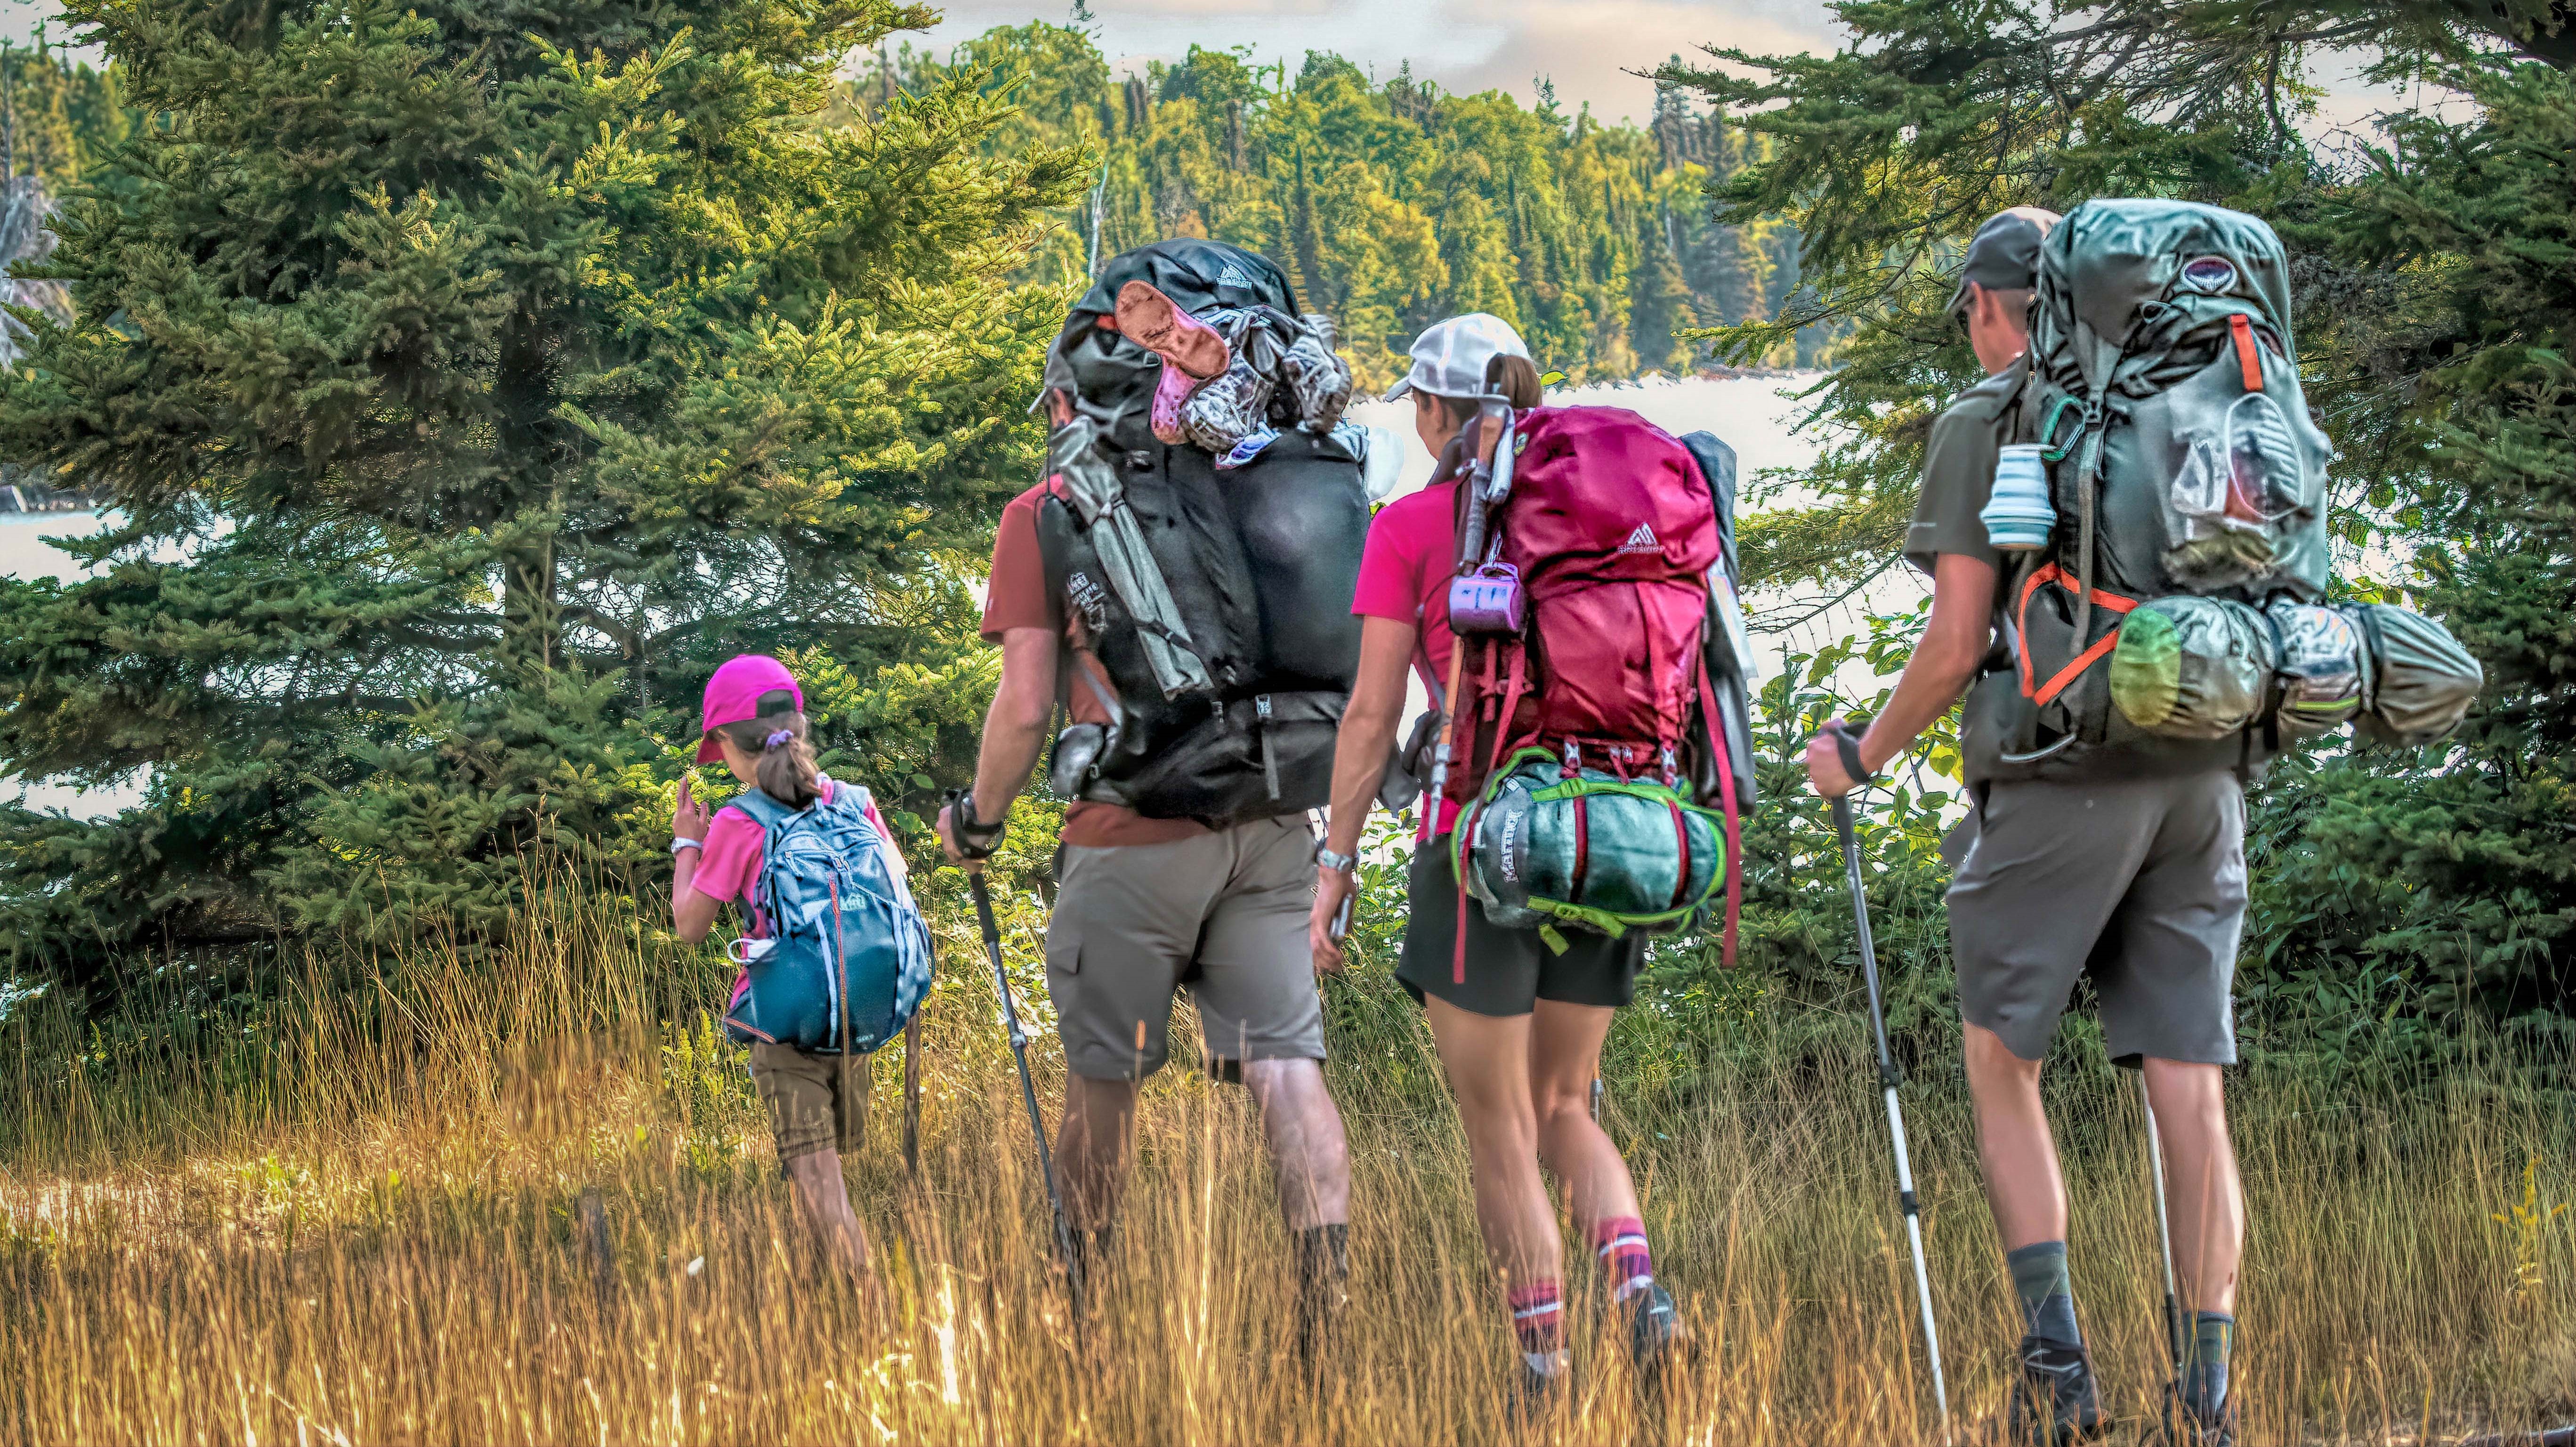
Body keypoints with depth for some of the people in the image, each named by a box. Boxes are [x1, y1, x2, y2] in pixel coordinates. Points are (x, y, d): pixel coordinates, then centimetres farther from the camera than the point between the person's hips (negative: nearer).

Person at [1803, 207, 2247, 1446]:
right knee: (2189, 1099, 4)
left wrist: (1860, 759, 8)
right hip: (2199, 784, 4)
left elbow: (1956, 646, -8)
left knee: (2002, 1067, 9)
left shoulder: (1982, 426, -2)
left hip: (2059, 777, -4)